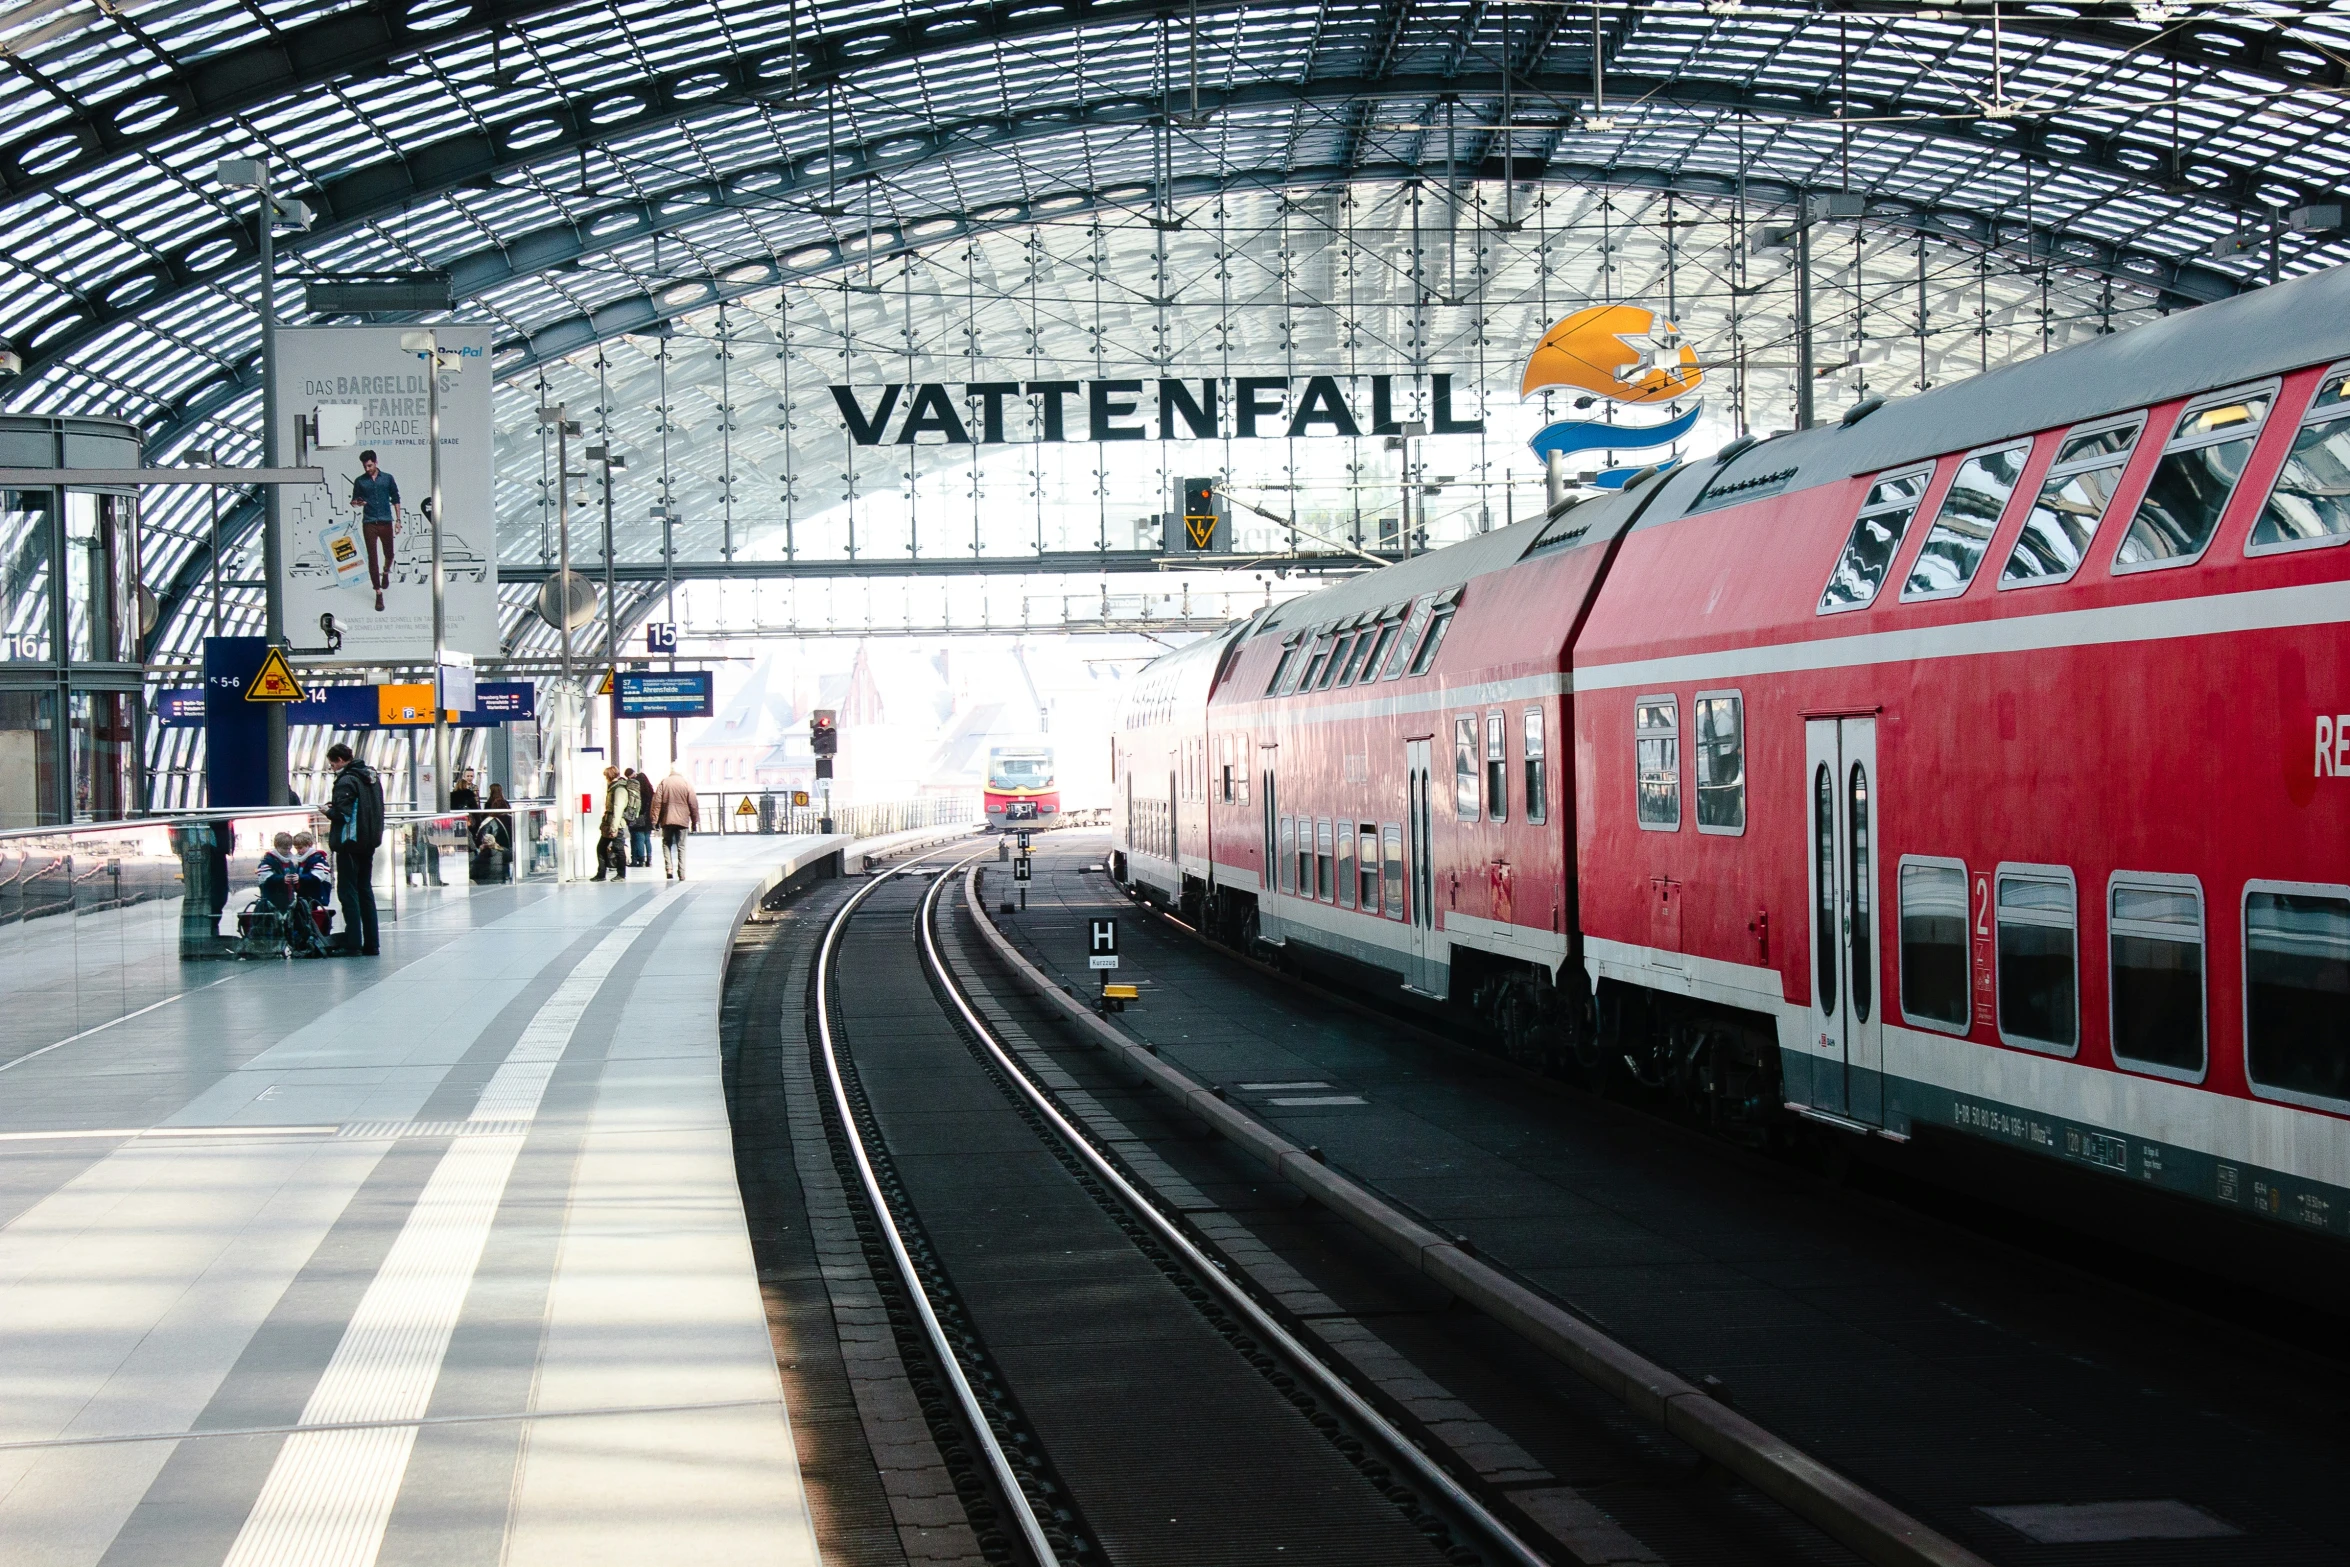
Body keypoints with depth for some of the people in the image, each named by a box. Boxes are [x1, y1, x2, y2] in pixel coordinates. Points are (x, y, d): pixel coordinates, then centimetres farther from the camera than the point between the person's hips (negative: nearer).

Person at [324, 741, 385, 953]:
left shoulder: (346, 781, -15)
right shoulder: (372, 777, 11)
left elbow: (342, 814, -21)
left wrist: (329, 811, 0)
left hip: (350, 843, -8)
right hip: (369, 843, 8)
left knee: (349, 892, -3)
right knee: (365, 891, 13)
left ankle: (352, 944, -5)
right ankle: (371, 944, 13)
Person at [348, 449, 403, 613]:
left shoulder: (387, 478, 3)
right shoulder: (360, 481, 3)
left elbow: (396, 499, 9)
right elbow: (354, 502, 8)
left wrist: (398, 520, 5)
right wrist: (356, 503, -17)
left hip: (386, 522, 1)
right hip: (369, 523, -1)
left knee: (389, 554, 13)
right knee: (372, 558, -5)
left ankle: (386, 572, 48)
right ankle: (378, 592, 0)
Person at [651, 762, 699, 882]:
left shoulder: (663, 783, -1)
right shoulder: (687, 784, -2)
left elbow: (657, 803, -3)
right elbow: (693, 804, 0)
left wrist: (655, 820, 2)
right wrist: (695, 821, 8)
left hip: (667, 820, 0)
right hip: (682, 821, 0)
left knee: (667, 844, 15)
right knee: (681, 847, 6)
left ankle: (669, 868, -4)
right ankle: (681, 874, 1)